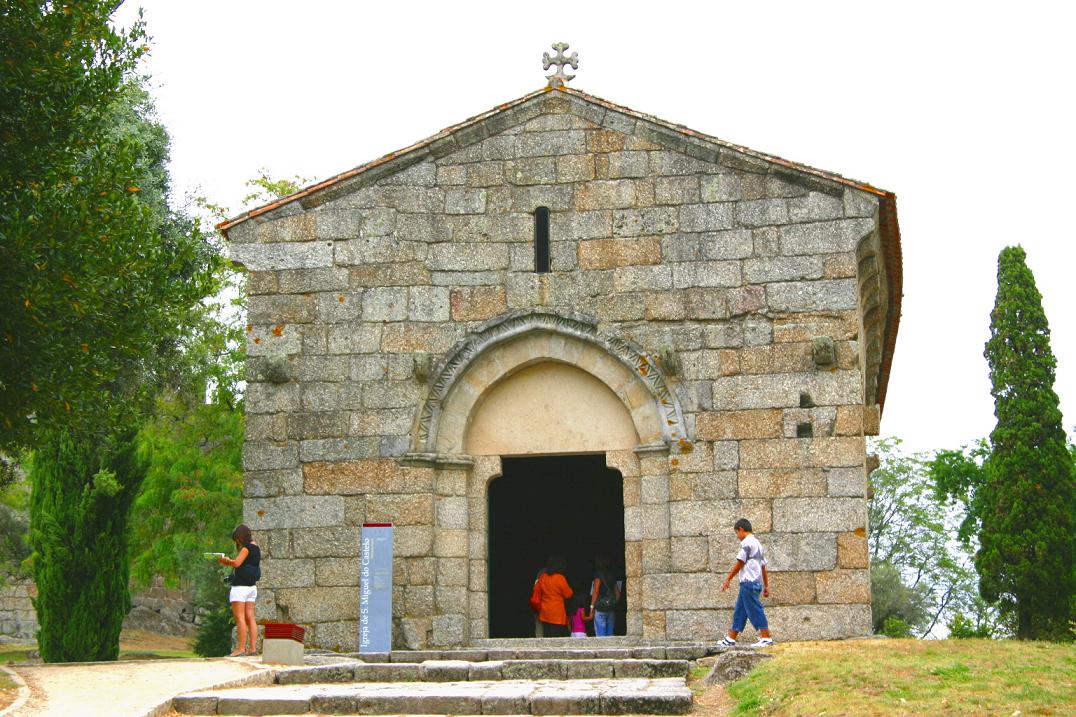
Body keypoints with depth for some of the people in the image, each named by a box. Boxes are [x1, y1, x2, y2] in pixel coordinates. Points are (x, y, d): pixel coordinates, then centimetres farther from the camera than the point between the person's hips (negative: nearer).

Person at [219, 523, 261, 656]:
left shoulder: (247, 547, -11)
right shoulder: (255, 548, 17)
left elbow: (237, 563, -19)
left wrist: (227, 560, 0)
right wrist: (229, 562, 11)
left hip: (241, 586, -9)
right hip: (251, 586, 9)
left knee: (240, 617, -8)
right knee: (250, 618, 5)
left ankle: (241, 648, -11)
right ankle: (253, 648, 2)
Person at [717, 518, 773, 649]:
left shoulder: (746, 543, -8)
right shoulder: (757, 543, 21)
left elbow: (740, 563, -12)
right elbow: (763, 567, 20)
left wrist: (728, 579, -7)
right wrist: (766, 586, 21)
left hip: (748, 582, -10)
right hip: (757, 582, 10)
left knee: (755, 611, -8)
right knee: (739, 612, 11)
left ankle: (766, 638, -8)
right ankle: (730, 639, 14)